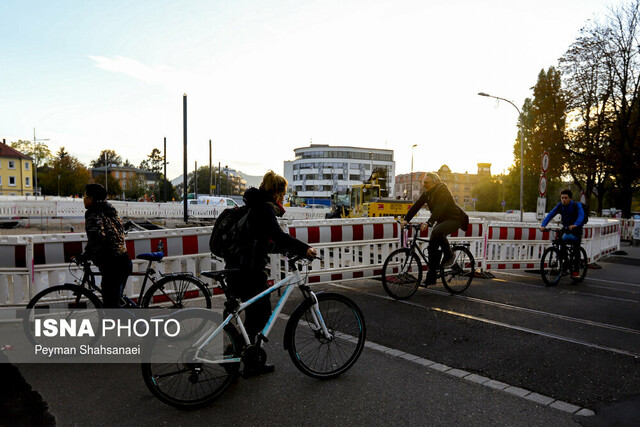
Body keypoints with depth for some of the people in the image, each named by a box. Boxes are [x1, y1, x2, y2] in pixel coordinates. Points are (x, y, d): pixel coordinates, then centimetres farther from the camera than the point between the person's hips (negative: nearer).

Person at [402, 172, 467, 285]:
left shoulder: (442, 191, -22)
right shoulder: (427, 193, 2)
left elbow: (439, 208, -36)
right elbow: (416, 206, -4)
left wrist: (429, 223, -48)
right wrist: (406, 219, -15)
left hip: (454, 219, -8)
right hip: (442, 220, 8)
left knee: (436, 232, -35)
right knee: (432, 246, -3)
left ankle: (449, 255, -11)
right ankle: (431, 277, 3)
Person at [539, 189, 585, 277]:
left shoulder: (577, 205, -18)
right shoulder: (560, 206, -10)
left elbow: (581, 216, -34)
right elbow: (550, 215, -19)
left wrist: (575, 225, -56)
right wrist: (543, 225, -36)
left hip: (576, 229, -3)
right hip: (566, 229, 3)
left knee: (576, 249, -11)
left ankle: (575, 270, -3)